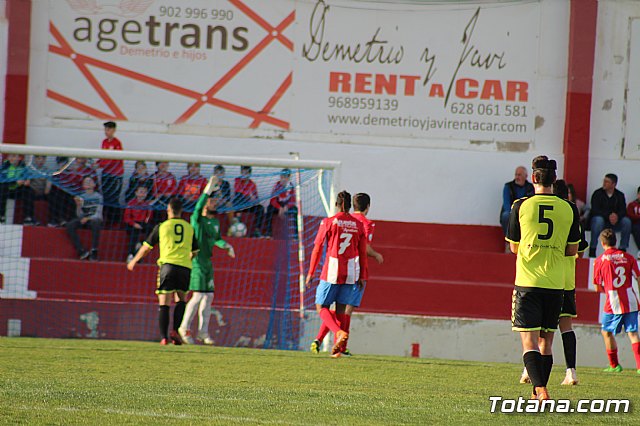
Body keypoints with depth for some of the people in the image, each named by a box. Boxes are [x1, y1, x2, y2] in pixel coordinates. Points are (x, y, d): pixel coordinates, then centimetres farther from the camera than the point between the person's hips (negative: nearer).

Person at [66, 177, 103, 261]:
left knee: (95, 223, -40)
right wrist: (78, 205, -14)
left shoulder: (98, 197, 3)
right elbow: (79, 215, 5)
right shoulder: (81, 197, 11)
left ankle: (94, 253, -39)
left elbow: (98, 214, -5)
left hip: (94, 219, -3)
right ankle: (82, 251, -31)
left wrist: (88, 218, -20)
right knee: (70, 225, -26)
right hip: (83, 219, 3)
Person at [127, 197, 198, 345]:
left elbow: (146, 247, 14)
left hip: (167, 264, -2)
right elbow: (194, 251, 22)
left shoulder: (162, 226, 7)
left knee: (164, 304, -1)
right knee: (180, 300, 18)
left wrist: (134, 261, 30)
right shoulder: (189, 228, 14)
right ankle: (175, 330, 0)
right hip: (185, 267, 2)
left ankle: (164, 337, -12)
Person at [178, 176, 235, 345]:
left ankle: (202, 331, 16)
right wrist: (208, 189, -40)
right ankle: (185, 327, 0)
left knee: (209, 297, 9)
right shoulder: (197, 219, -10)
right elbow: (198, 208, -32)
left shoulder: (215, 221, 13)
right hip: (197, 261, -8)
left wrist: (226, 245, 6)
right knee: (198, 296, -12)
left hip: (208, 263, 8)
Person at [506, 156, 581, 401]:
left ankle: (540, 390, -23)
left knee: (529, 341, -5)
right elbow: (572, 250, 8)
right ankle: (538, 393, 20)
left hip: (527, 282, -3)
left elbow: (513, 247, 6)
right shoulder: (569, 209, 1)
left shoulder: (521, 206, -4)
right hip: (555, 284, 3)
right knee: (546, 341, 14)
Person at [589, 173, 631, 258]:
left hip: (614, 224, 3)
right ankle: (592, 250, -32)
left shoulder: (620, 195, 6)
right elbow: (595, 210, -14)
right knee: (598, 219, -37)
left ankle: (623, 249, -17)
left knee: (627, 221, -24)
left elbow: (623, 210, -5)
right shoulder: (598, 193, -3)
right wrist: (608, 216, -28)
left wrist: (617, 216, -29)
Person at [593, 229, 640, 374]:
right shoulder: (628, 257, 5)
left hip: (613, 303, -2)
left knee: (607, 332, 15)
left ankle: (614, 365, 16)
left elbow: (598, 287, 4)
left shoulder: (600, 261, -1)